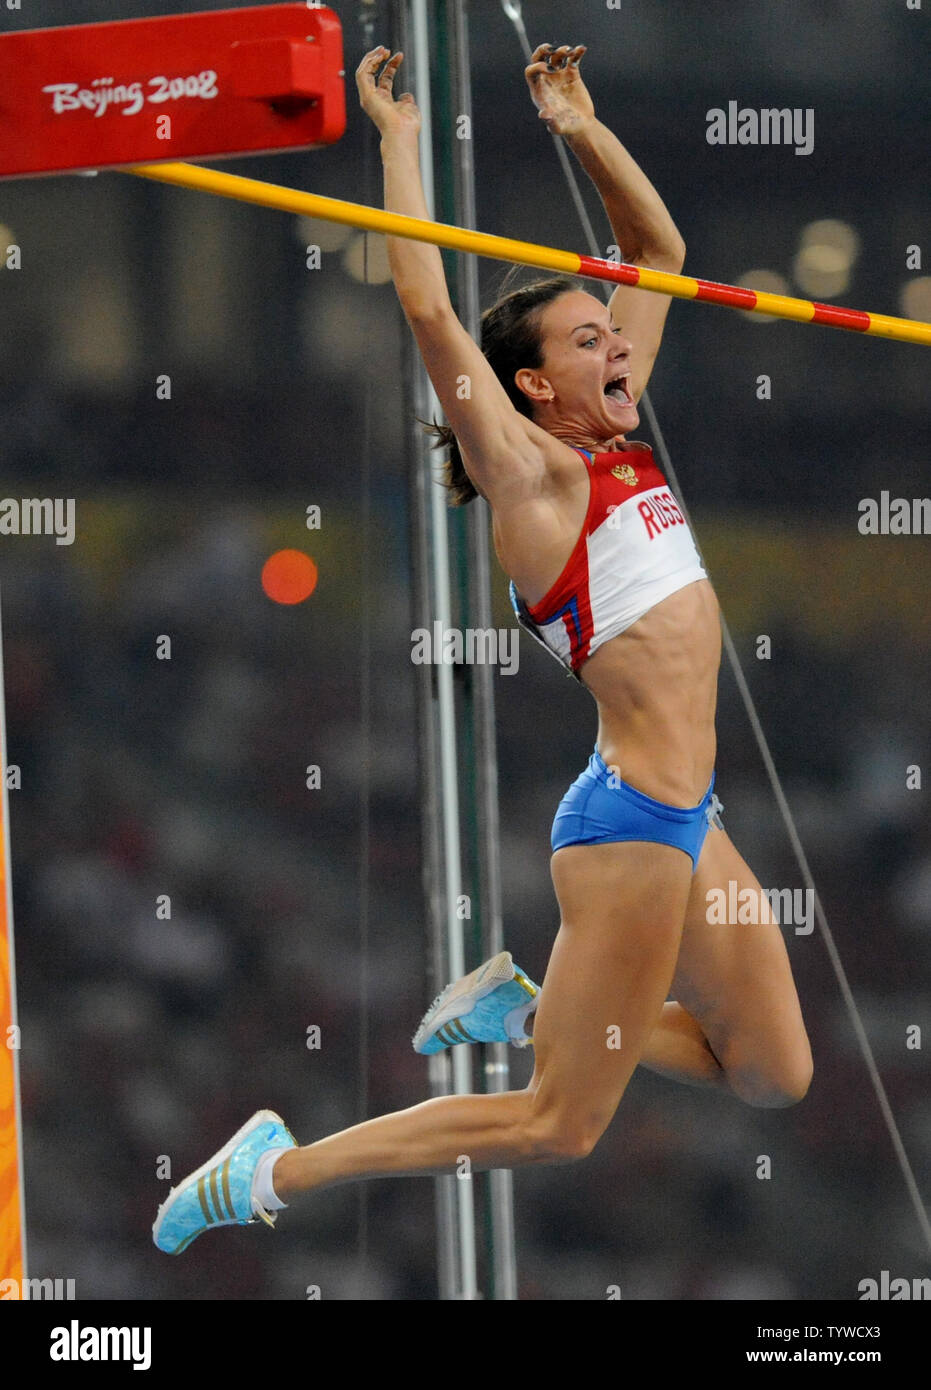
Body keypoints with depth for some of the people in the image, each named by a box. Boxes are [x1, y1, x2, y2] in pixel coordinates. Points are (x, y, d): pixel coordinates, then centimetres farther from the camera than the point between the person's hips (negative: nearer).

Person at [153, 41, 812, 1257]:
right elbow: (429, 313, -19)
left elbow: (661, 251, 20)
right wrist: (400, 138, -14)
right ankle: (277, 1172, 0)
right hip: (629, 819, -8)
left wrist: (583, 129, 11)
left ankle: (526, 1008, 23)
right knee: (559, 1124, -7)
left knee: (774, 1075, 13)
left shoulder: (618, 445, 11)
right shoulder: (532, 476, -9)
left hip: (689, 818, 8)